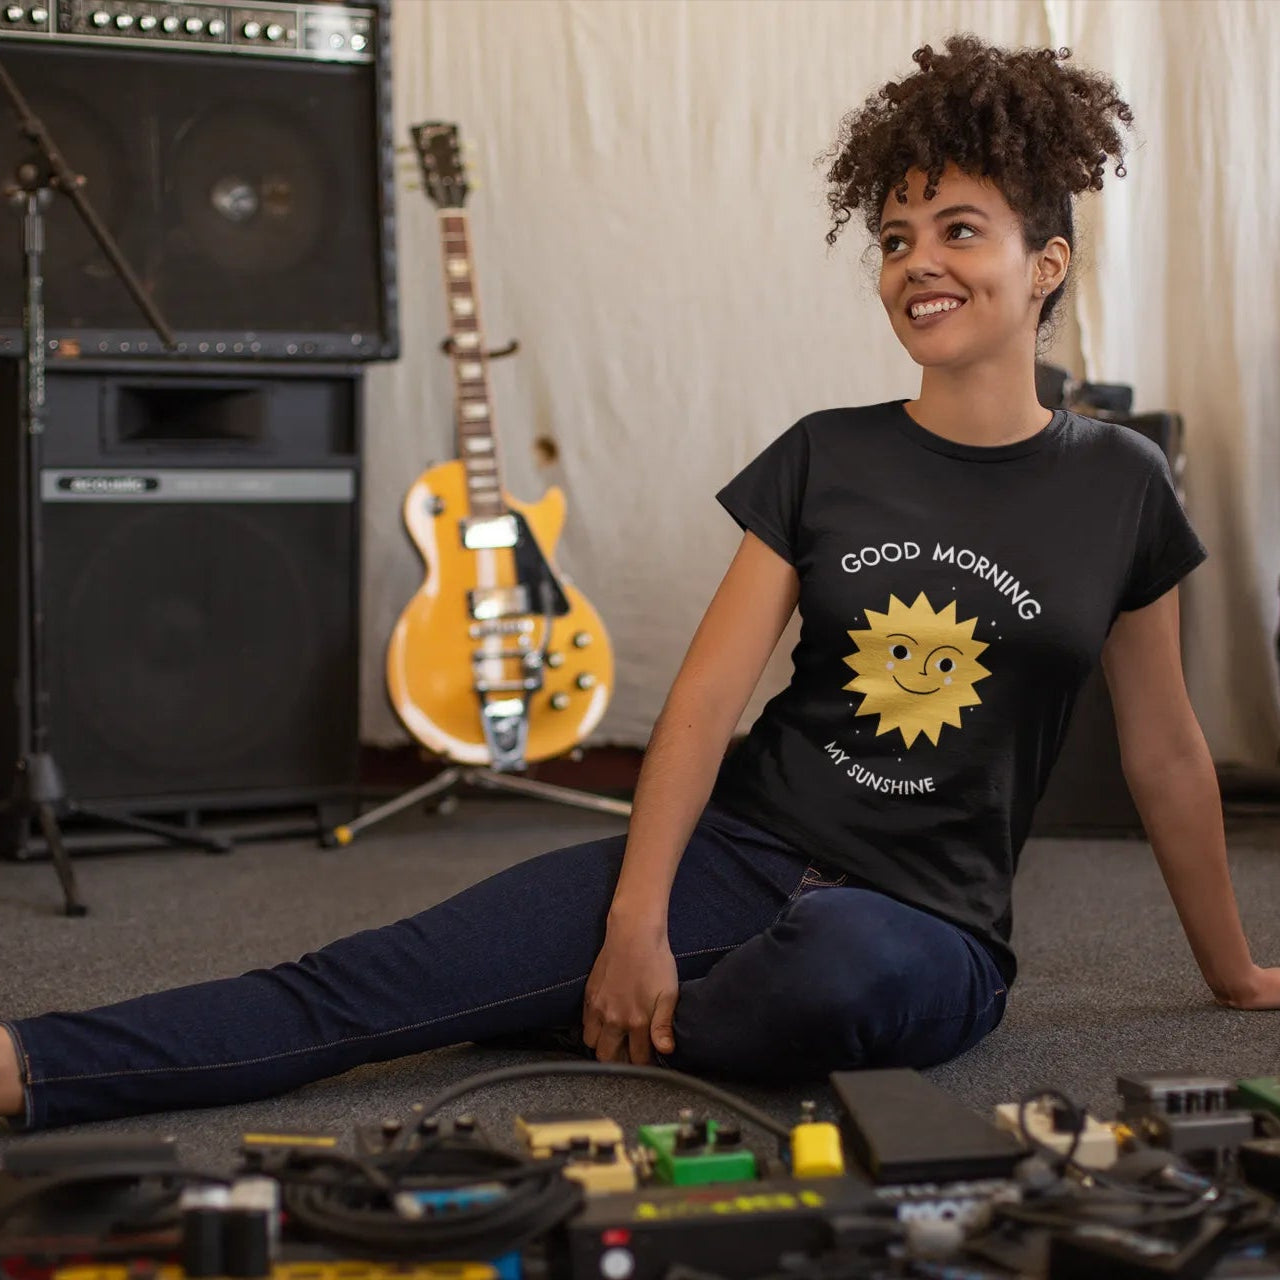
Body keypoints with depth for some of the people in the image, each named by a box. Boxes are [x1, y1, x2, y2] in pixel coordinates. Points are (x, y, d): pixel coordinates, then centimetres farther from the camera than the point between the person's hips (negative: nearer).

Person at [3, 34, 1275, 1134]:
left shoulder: (1119, 486, 1)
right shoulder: (824, 457, 4)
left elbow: (1163, 750, 12)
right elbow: (705, 695, -4)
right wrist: (636, 921, -16)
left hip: (924, 921, -1)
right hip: (738, 847, 2)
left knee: (847, 967, -41)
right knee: (380, 975, -20)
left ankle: (609, 1033, -15)